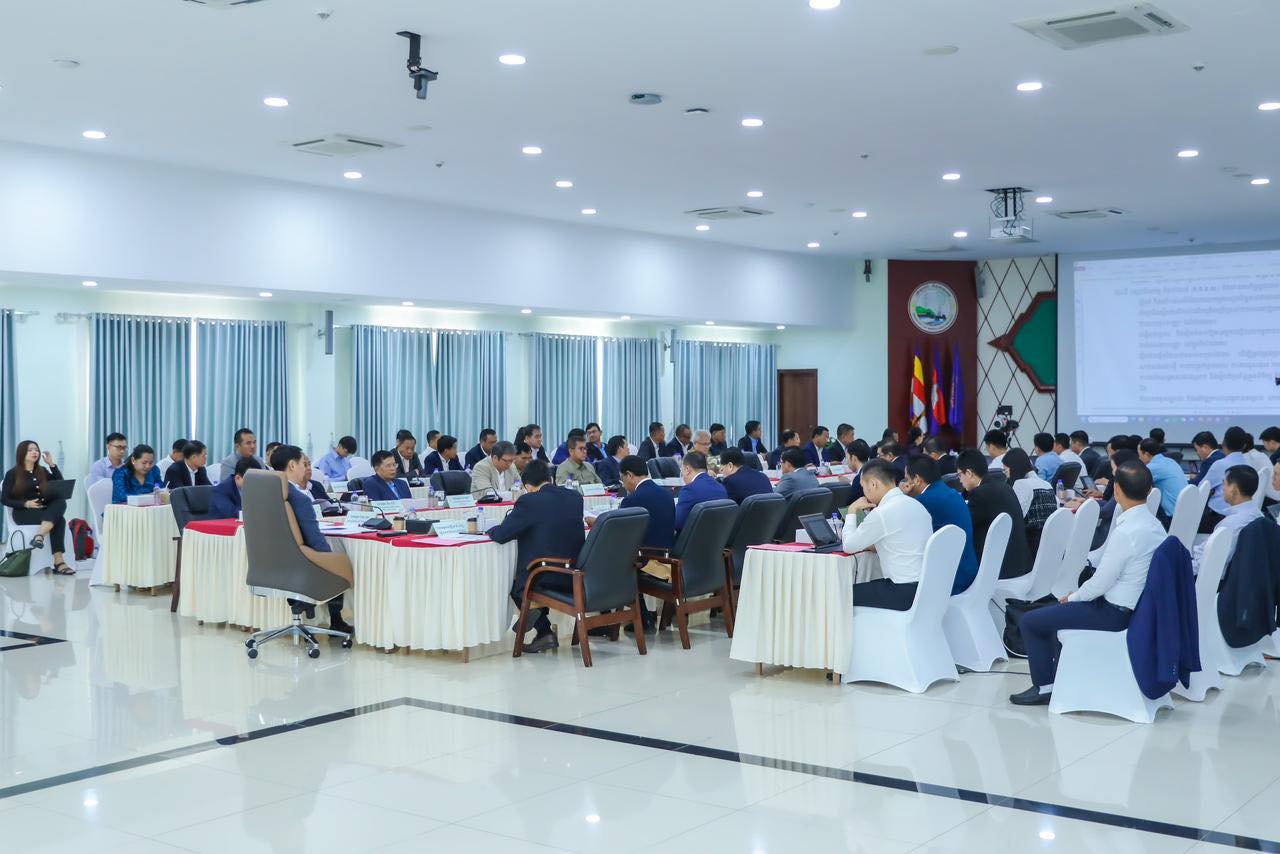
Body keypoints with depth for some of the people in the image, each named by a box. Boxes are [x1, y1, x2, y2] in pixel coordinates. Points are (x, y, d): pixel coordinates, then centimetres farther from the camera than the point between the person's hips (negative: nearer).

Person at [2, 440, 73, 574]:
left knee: (61, 502, -31)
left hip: (44, 510, 5)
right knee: (59, 519, -31)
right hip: (23, 513, -5)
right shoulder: (12, 474, 4)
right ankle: (58, 562, -40)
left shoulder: (42, 471, 19)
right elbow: (5, 499, -2)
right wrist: (26, 504, -18)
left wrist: (51, 464, 6)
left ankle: (39, 537, -42)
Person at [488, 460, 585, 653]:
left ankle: (544, 632, 10)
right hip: (577, 578, 6)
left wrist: (491, 529, 12)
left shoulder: (528, 501, -13)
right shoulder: (575, 498, 5)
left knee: (516, 585, 26)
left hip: (546, 580, -6)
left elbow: (500, 535, -10)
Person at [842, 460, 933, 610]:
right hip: (925, 587, 9)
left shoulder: (882, 513, -16)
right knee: (862, 588, 21)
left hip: (905, 593, -9)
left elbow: (849, 547, -5)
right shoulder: (914, 504, 10)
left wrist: (852, 511, 5)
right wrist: (874, 546, 15)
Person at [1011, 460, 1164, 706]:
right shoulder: (1154, 525, 1)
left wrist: (1073, 597, -1)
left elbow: (1100, 584, -21)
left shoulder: (1125, 533, -27)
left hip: (1115, 614, -9)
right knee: (1057, 611, 29)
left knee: (1030, 621, 1)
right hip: (1138, 605, 9)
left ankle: (1044, 687, 11)